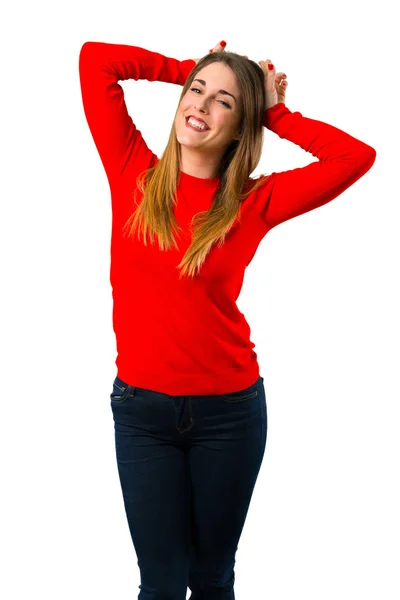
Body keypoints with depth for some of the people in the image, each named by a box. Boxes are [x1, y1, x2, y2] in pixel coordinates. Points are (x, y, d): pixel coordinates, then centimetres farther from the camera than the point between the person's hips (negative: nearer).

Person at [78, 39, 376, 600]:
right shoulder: (134, 173, -1)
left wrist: (277, 114, -2)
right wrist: (190, 68, 4)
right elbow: (96, 59, -2)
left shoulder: (253, 202, -3)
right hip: (141, 406, 0)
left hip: (229, 410, 0)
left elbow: (357, 156, -11)